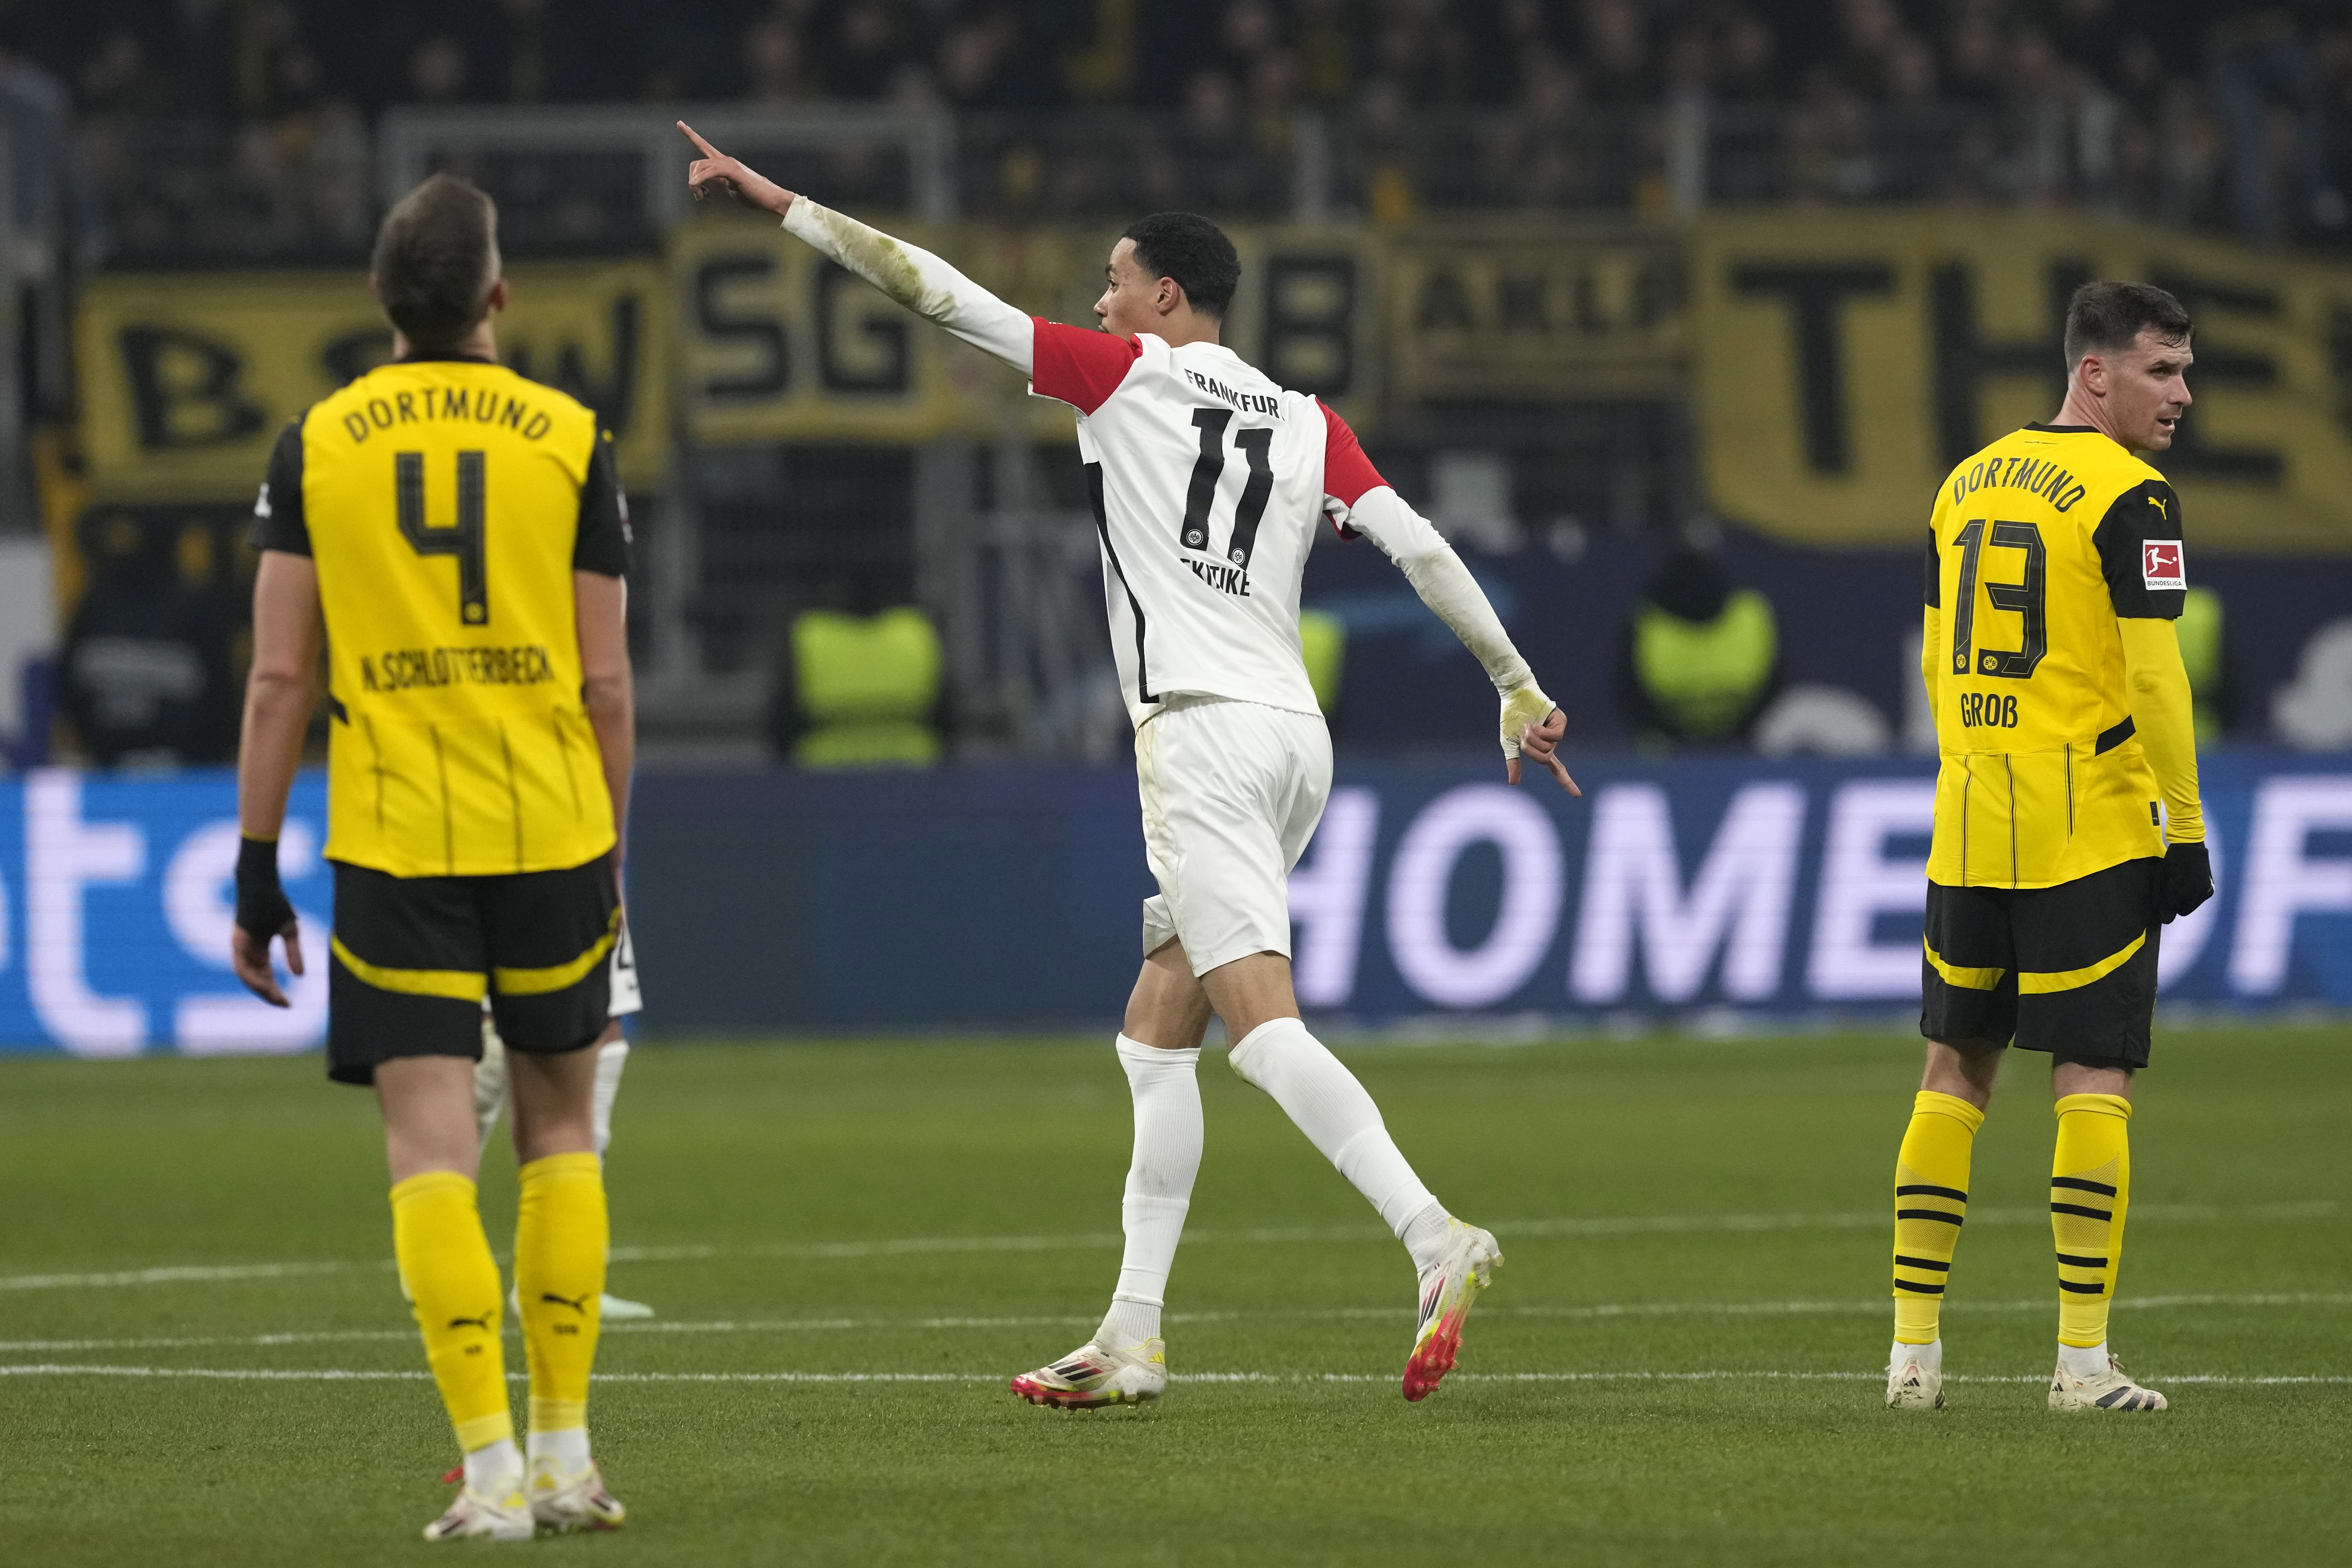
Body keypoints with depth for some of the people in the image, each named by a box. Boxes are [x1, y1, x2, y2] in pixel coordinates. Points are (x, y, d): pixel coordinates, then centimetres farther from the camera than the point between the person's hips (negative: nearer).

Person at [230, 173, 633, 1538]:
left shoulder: (318, 444, 1)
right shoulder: (569, 440, 1)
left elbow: (280, 678, 0)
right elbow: (606, 681, 1)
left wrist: (259, 871, 5)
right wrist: (613, 855, 12)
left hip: (392, 847, -1)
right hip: (551, 836, 1)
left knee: (432, 1149, -1)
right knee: (560, 1129, 15)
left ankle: (493, 1465, -10)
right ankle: (566, 1455, 14)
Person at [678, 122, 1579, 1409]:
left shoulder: (1127, 374, 3)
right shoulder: (1307, 423, 16)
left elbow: (940, 294, 4)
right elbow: (1420, 549, 6)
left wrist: (783, 205, 10)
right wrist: (1519, 687, 9)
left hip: (1199, 727, -7)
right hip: (1296, 735, 7)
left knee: (1263, 1025, -17)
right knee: (1155, 1040, 12)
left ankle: (1436, 1239, -34)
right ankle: (1132, 1339, 9)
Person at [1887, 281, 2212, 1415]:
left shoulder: (1967, 484, 12)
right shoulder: (2127, 498, -10)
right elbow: (2153, 680, -15)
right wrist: (2186, 833, -10)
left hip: (1970, 829, 6)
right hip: (2094, 831, -6)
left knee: (1956, 1069, 12)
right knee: (2093, 1079, -3)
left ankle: (1914, 1344, 11)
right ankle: (2083, 1360, -6)